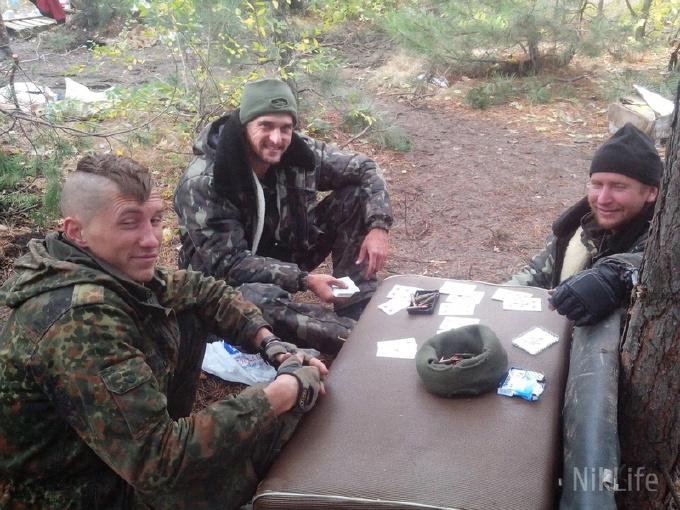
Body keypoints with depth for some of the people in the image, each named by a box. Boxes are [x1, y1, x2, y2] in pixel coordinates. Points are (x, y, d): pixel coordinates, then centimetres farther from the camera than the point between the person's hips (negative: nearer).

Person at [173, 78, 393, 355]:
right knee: (257, 299, -42)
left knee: (355, 195, -7)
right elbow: (229, 263, -29)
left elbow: (364, 168, -2)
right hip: (227, 283, -6)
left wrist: (378, 226, -18)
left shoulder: (298, 153, -13)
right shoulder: (204, 183, -28)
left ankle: (358, 311, -11)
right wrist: (304, 280, -34)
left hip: (286, 255, 6)